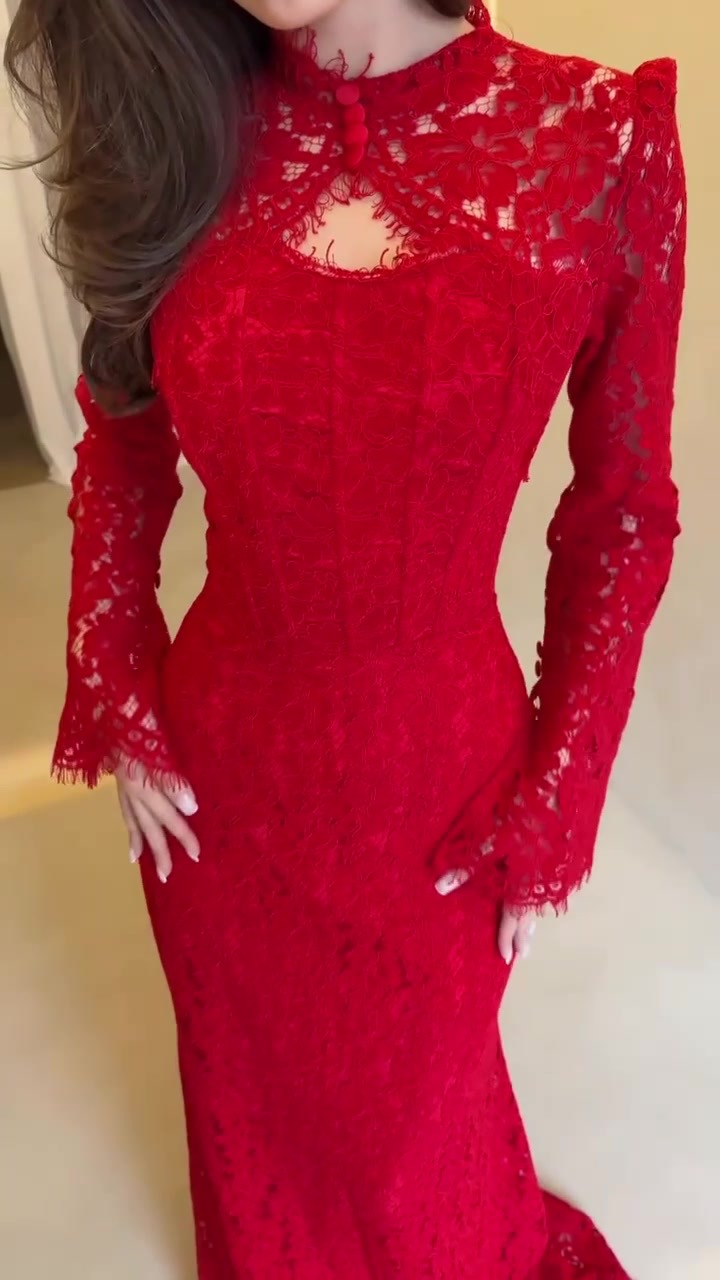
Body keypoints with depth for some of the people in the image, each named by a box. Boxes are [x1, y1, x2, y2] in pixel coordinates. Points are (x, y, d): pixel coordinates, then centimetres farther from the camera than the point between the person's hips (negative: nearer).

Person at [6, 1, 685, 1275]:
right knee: (250, 1091, 28)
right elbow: (116, 465, 4)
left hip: (440, 767, -1)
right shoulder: (176, 127, -7)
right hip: (217, 765, 2)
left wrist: (550, 813, -6)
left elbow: (623, 519, -7)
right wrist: (116, 711, -3)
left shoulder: (598, 140, -13)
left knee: (417, 1116, 26)